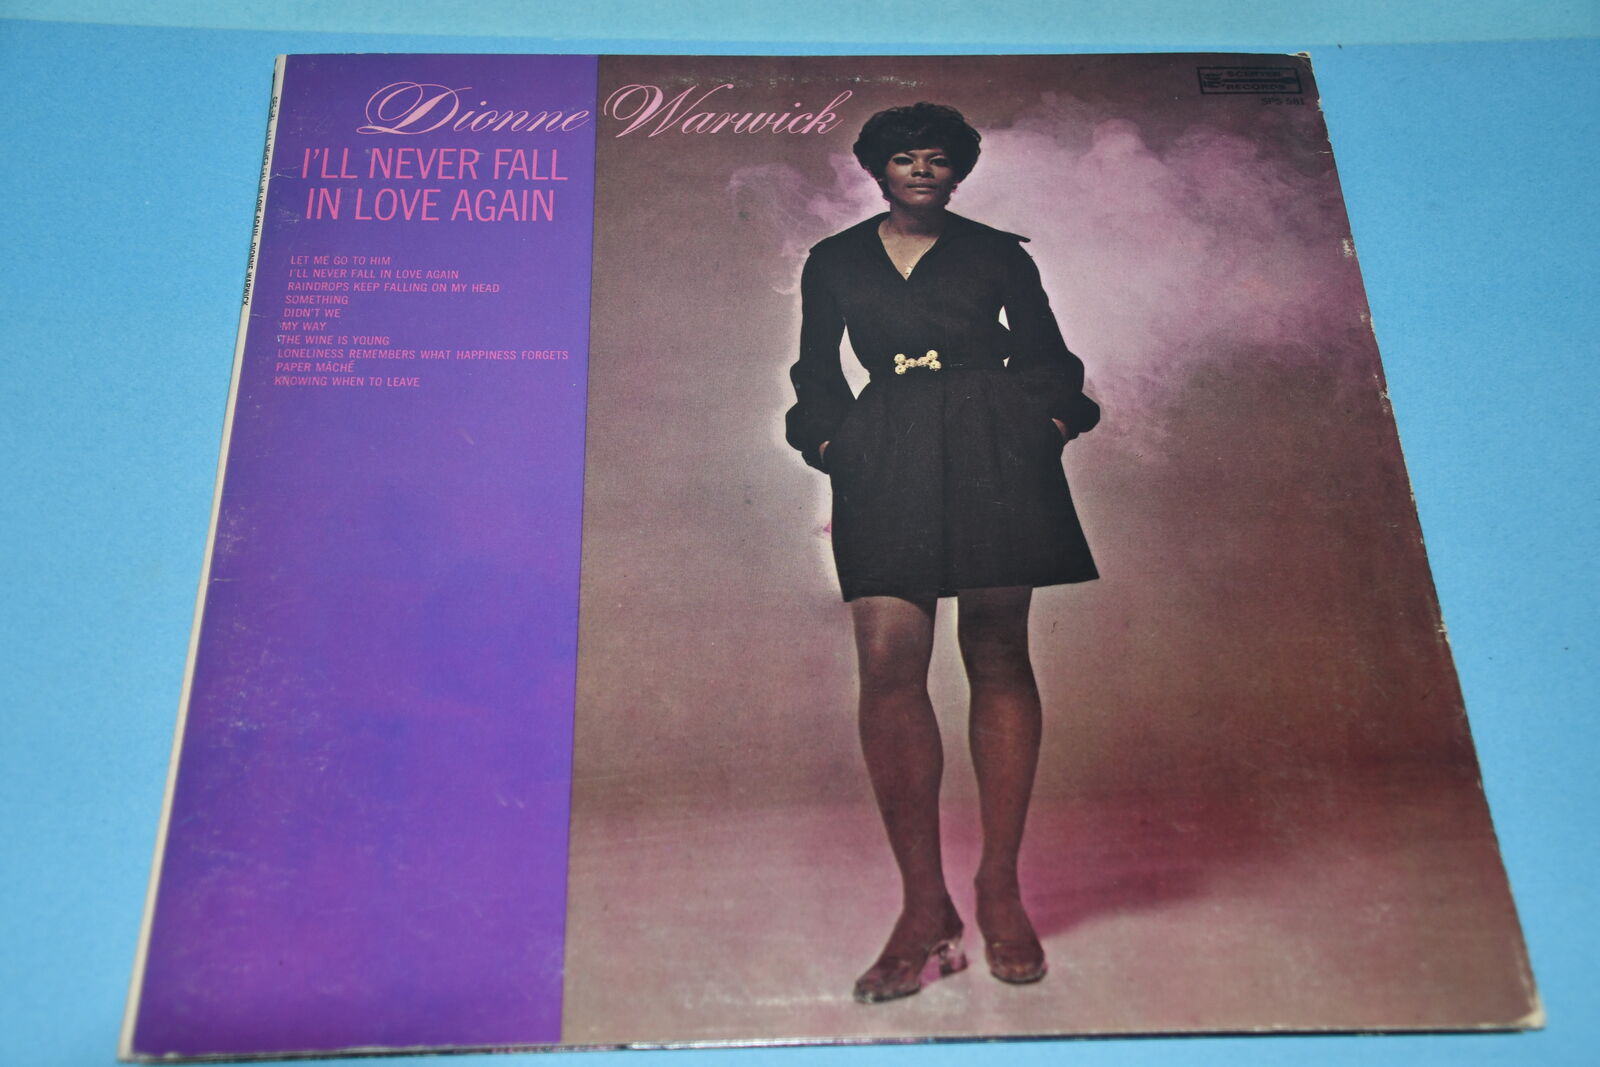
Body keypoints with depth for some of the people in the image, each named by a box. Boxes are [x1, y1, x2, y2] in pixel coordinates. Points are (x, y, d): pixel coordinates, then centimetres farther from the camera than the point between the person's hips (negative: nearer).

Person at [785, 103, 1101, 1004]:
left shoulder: (998, 255, 15)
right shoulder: (834, 263, 18)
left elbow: (1046, 360, 17)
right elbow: (818, 374, 20)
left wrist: (1048, 432, 1)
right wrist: (833, 444, 4)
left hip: (994, 459, 0)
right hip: (886, 465, 1)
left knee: (999, 659, -3)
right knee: (889, 663, -14)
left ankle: (1000, 890, 6)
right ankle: (926, 910, -10)